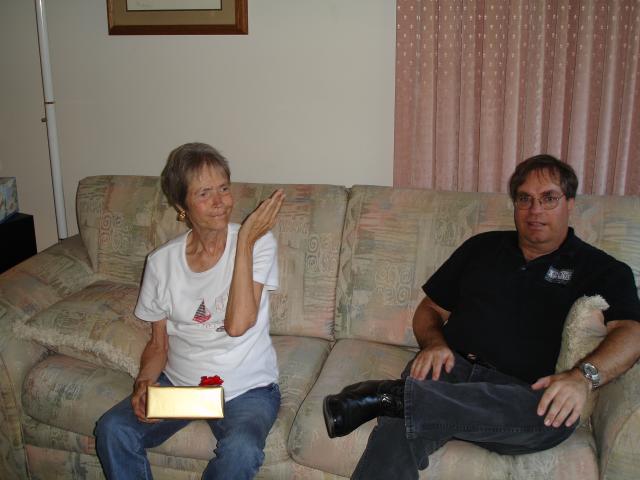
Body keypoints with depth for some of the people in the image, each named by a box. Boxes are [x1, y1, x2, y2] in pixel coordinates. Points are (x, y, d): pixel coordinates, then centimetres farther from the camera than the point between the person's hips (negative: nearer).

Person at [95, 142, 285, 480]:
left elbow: (238, 324, -23)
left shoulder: (258, 243, -9)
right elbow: (158, 345, 8)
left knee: (241, 450, -31)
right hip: (178, 382, 3)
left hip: (246, 388, -2)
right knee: (112, 430, -21)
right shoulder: (162, 262, 0)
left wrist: (245, 241, -22)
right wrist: (144, 382, -13)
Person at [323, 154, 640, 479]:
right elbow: (430, 309, 22)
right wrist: (434, 343, -3)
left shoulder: (599, 269, 13)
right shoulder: (482, 247, 21)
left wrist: (582, 376, -27)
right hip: (451, 367, 2)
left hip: (518, 390, -1)